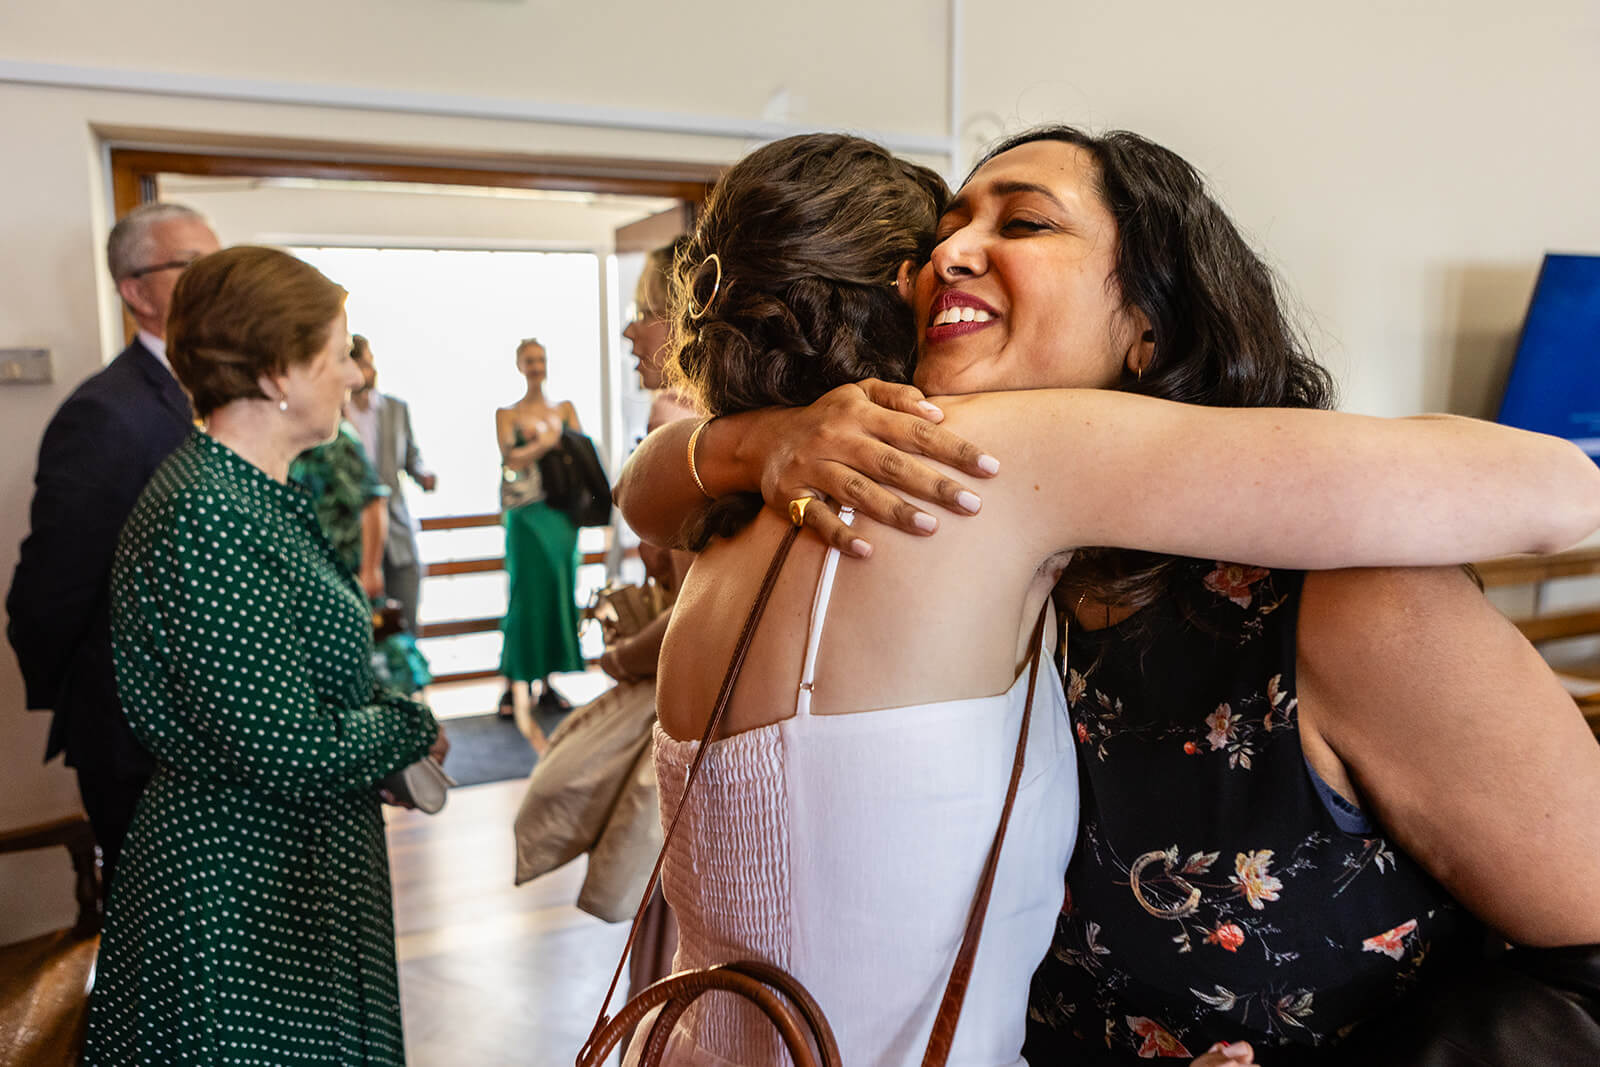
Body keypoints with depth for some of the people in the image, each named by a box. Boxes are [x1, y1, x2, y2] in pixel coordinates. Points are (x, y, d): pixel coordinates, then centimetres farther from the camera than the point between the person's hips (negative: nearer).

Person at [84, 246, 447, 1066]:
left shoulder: (252, 495, 6)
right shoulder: (208, 519, -25)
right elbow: (293, 749, -27)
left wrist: (389, 716, 1)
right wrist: (414, 726, -11)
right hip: (242, 908, -9)